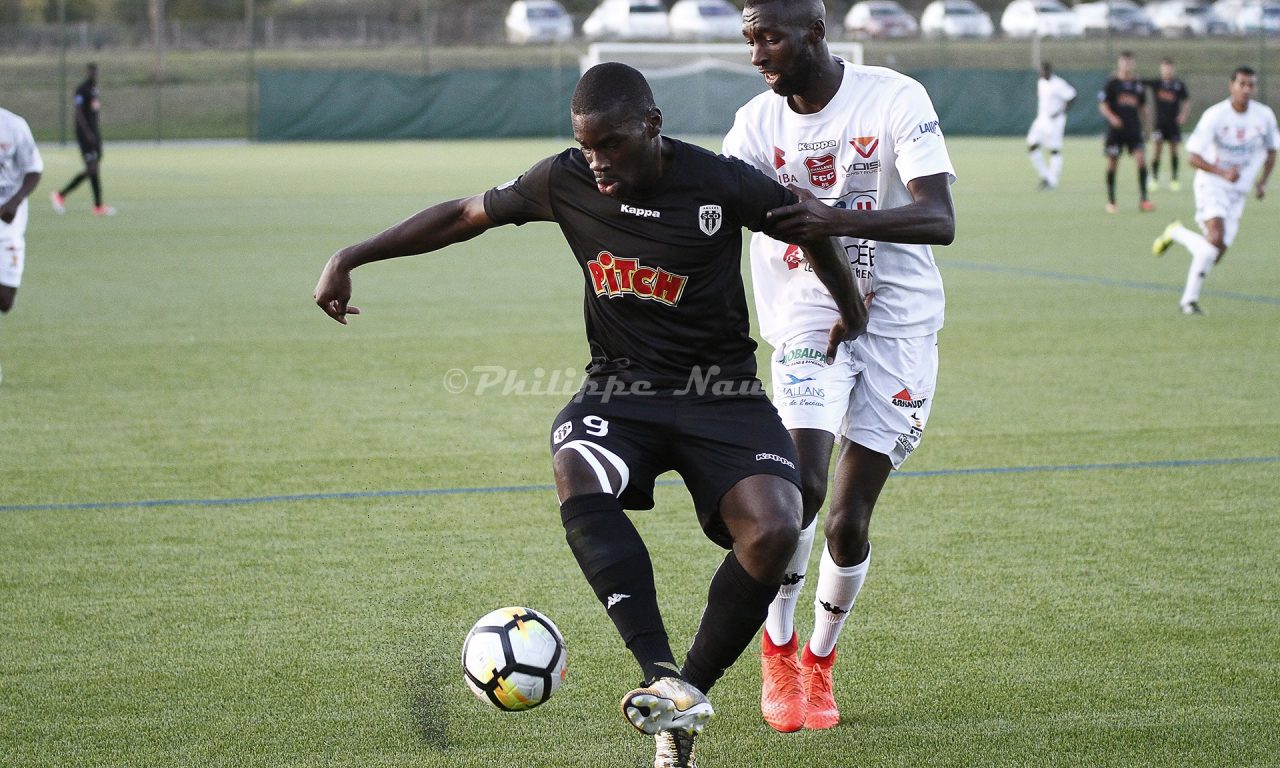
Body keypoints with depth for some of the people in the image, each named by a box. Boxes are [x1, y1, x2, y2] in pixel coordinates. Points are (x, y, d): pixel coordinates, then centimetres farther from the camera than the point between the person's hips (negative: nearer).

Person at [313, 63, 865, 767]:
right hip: (619, 391, 1)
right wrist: (349, 259, 7)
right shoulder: (566, 180, -4)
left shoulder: (723, 185, -12)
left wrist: (850, 308, 20)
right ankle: (664, 680, -38)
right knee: (579, 479, -35)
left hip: (722, 395, -1)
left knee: (771, 531, -28)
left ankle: (690, 691, -9)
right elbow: (464, 215, 8)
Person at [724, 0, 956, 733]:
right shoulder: (759, 122, 0)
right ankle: (779, 645, 4)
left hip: (899, 323, -1)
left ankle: (820, 658, 25)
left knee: (847, 522, -1)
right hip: (810, 319, 2)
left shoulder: (895, 99, -12)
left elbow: (940, 219, -22)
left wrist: (838, 219, -37)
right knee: (802, 484, -20)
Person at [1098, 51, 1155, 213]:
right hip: (1116, 130, -3)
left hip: (1134, 129, 3)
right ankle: (1111, 201, 15)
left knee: (1141, 159, -11)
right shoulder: (1112, 84, -1)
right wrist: (1111, 117, -21)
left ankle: (1143, 200, -10)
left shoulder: (1138, 84, 11)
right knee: (1112, 162, 3)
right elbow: (1103, 105, -4)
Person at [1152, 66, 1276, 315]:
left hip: (1238, 192, 5)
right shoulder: (1215, 116, -16)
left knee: (1216, 254, -2)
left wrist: (1262, 181, -1)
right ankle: (1190, 298, -8)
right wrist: (1222, 172, -29)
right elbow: (1192, 156, -15)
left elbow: (1271, 151, 15)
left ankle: (1176, 233, 28)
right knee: (1215, 239, -27)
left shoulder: (1264, 116, -3)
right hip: (1211, 185, -5)